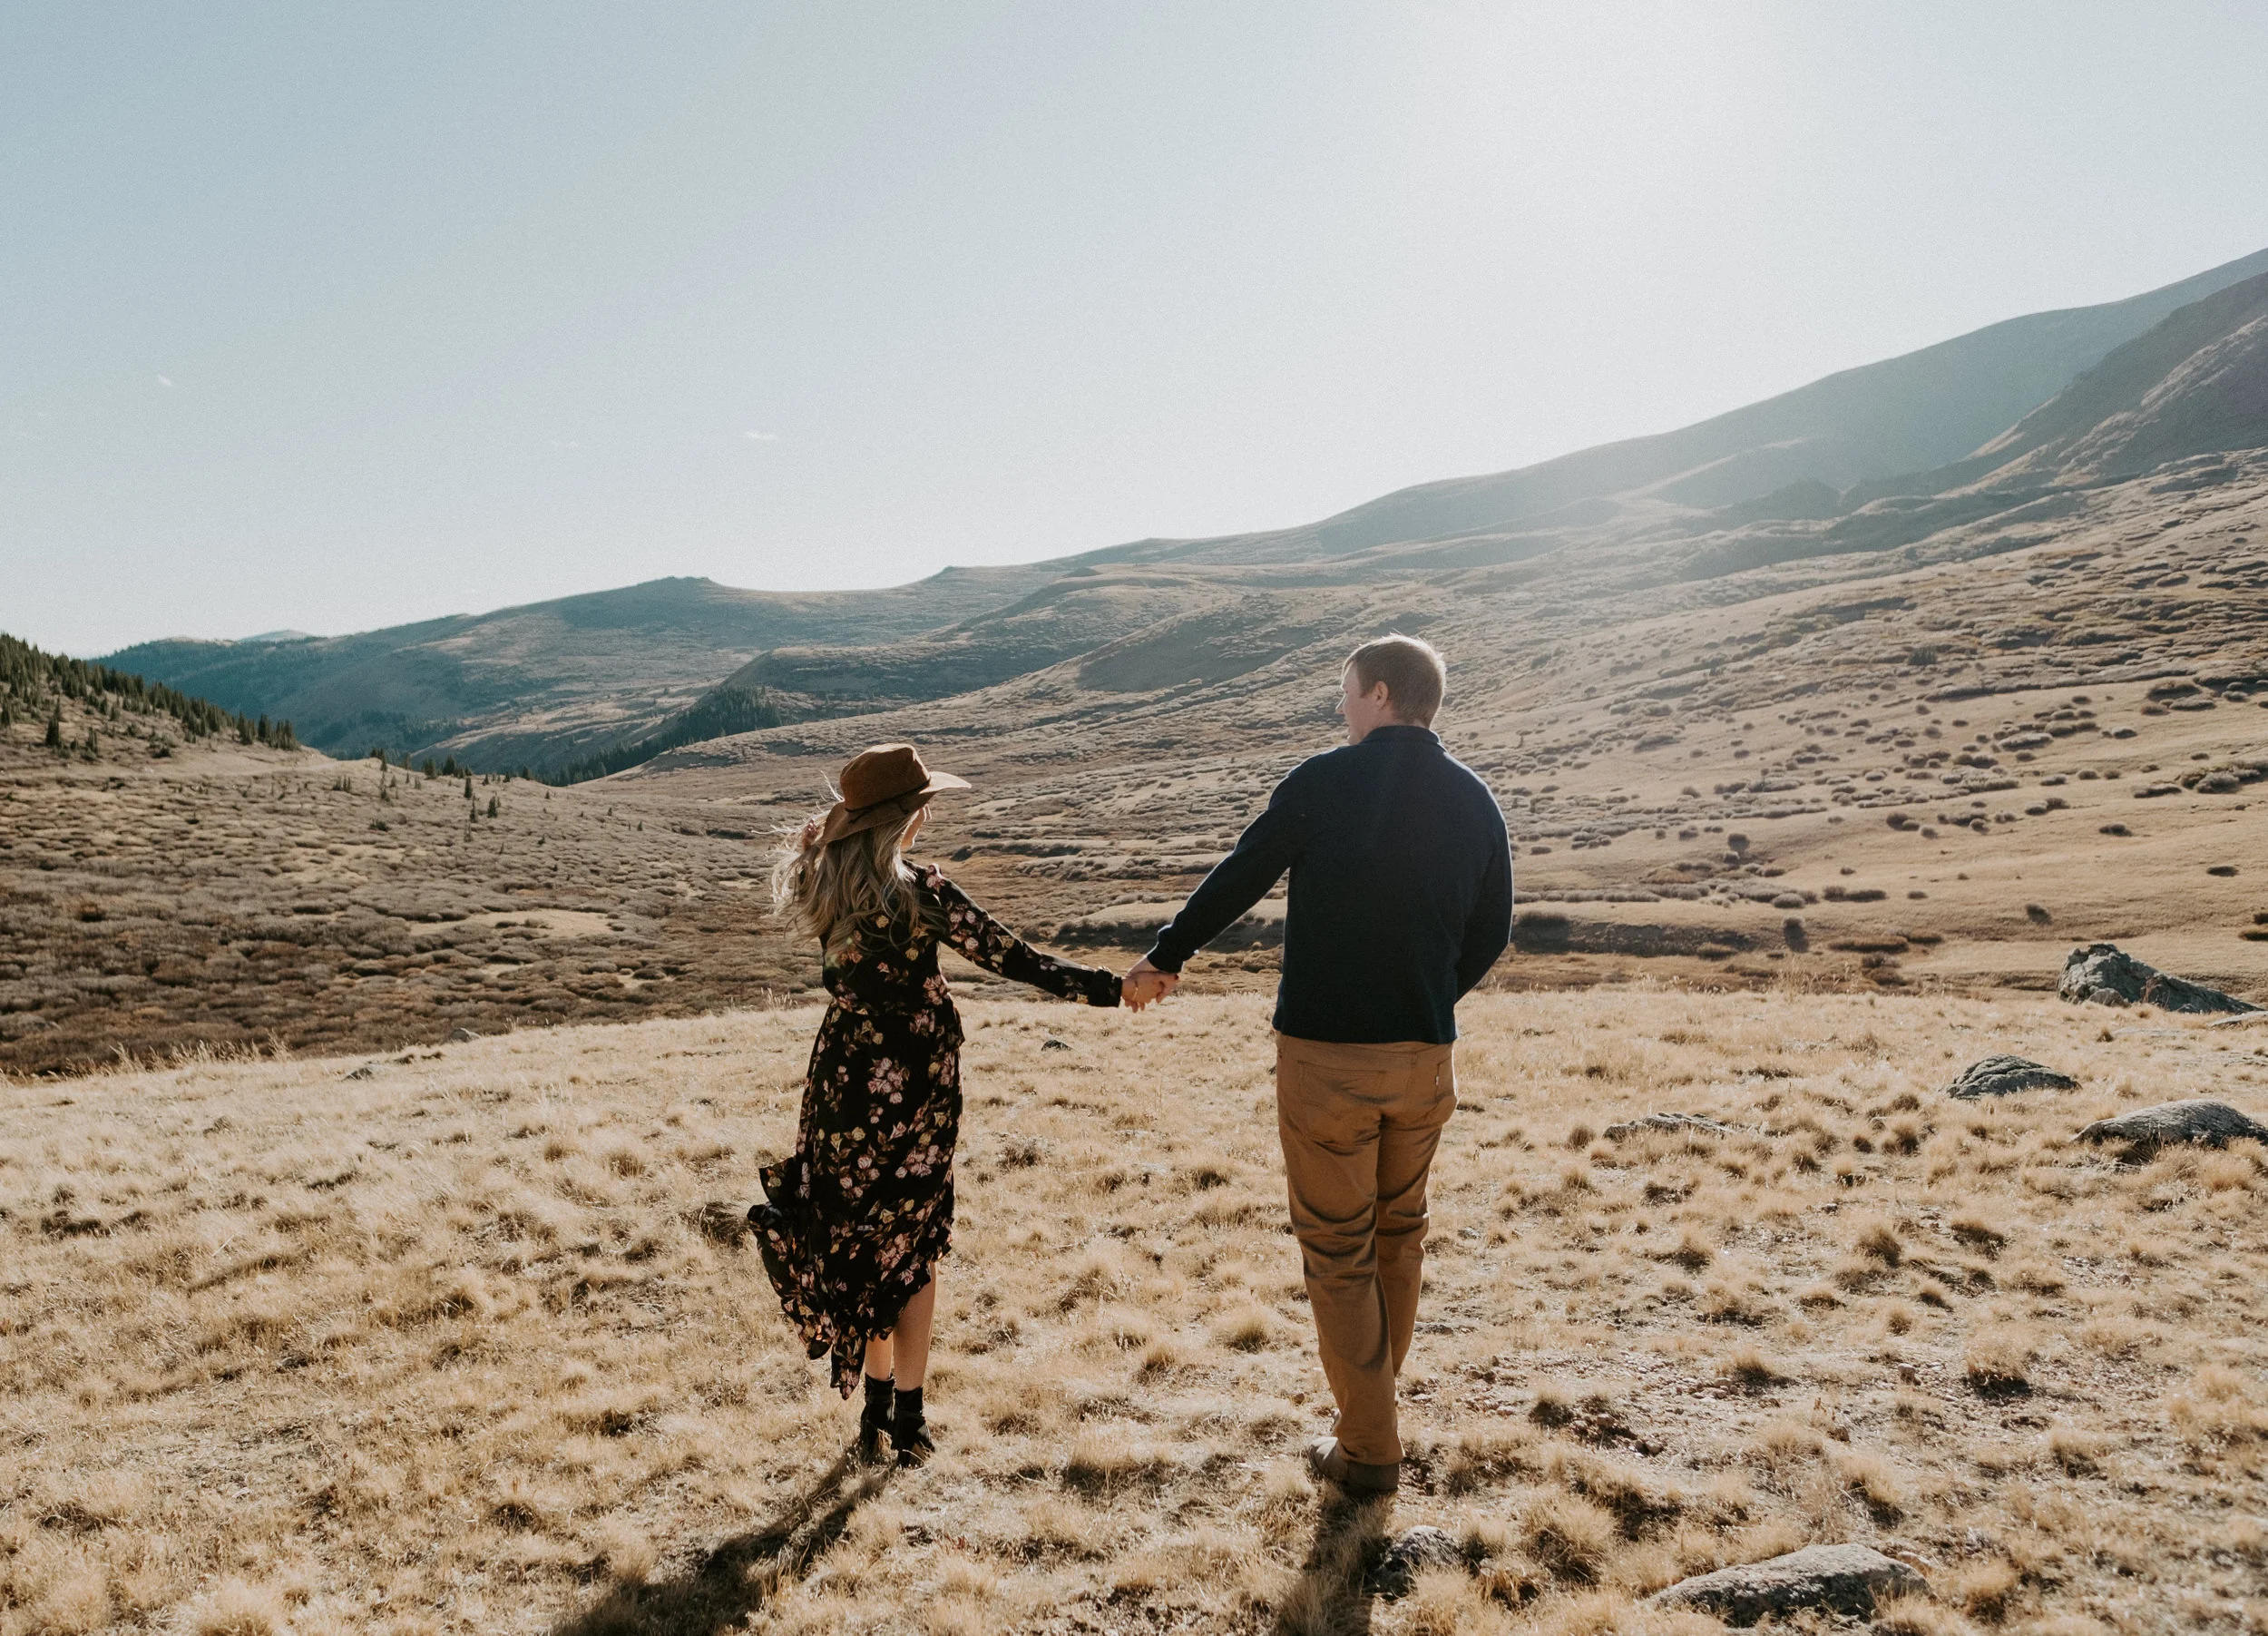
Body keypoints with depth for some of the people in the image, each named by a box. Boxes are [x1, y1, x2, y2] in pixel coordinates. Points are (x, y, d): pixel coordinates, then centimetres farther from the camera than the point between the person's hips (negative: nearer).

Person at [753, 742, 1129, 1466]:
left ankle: (876, 1406, 27)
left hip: (847, 1073, 5)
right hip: (914, 1080, -4)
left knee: (855, 1236, 18)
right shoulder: (917, 889, -20)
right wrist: (1110, 986, -18)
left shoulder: (822, 882, -4)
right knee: (910, 1244, 11)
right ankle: (907, 1418, 16)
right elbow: (1011, 958, -21)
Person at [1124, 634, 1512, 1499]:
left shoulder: (1324, 782, -10)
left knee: (1338, 1249, 8)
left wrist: (1163, 958, 10)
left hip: (1324, 1052, -5)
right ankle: (1375, 1394, 39)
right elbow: (1490, 933, 9)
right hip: (1425, 1057, 5)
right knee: (1399, 1232, 23)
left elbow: (1238, 878, -3)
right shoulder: (1474, 801, 3)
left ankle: (1368, 1449, 17)